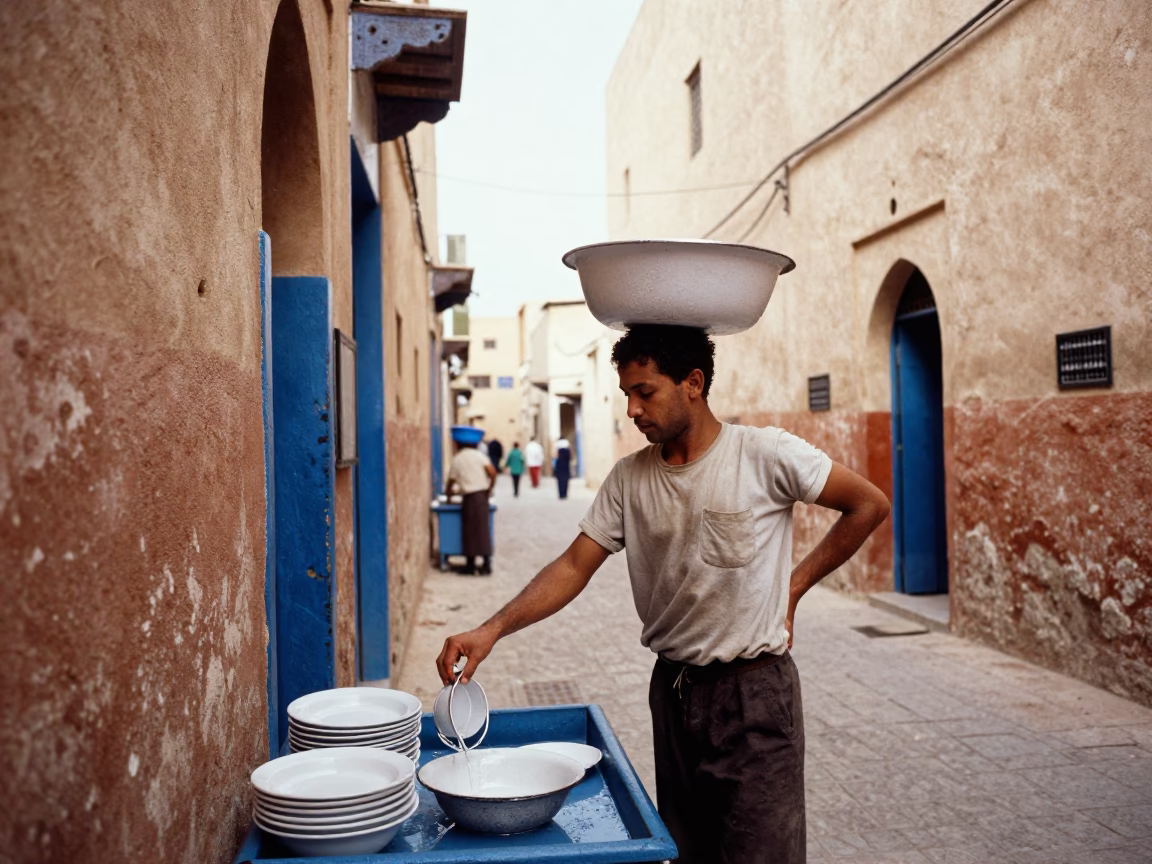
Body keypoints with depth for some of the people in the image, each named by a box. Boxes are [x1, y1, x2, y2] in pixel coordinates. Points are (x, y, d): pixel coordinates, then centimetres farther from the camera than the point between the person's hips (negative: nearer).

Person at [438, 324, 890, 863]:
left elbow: (869, 505, -3)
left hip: (755, 691, -4)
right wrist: (492, 630, -15)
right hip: (673, 690, 4)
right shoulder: (629, 479, -1)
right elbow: (574, 567, -3)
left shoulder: (766, 455, -13)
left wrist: (795, 583, -5)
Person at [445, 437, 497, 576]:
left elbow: (450, 482, 9)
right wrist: (489, 489, 5)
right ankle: (486, 564, 1)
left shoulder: (456, 460, 4)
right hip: (482, 495, 2)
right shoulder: (479, 455, 5)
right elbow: (492, 472, -7)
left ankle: (470, 565, 8)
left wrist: (448, 492, 29)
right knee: (482, 529, 3)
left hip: (469, 497, -1)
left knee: (470, 531, 5)